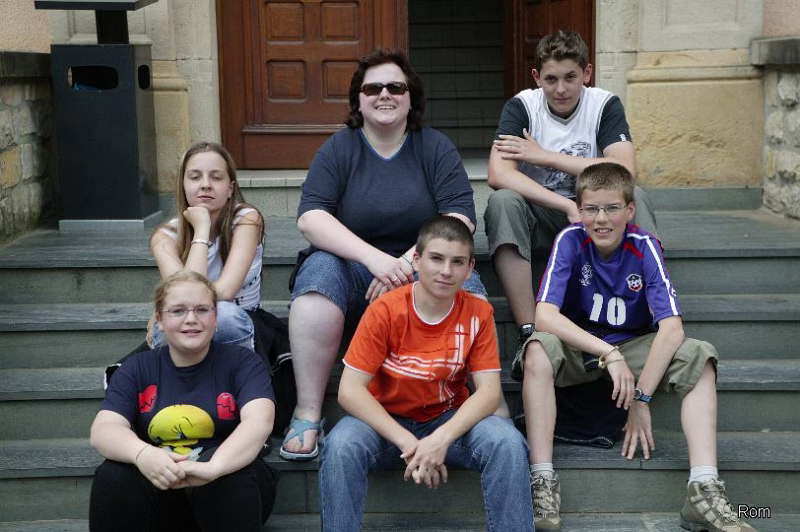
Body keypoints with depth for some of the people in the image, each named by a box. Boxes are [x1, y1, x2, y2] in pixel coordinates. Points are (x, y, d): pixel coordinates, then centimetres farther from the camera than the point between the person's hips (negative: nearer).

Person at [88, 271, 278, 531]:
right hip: (158, 492, 2)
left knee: (230, 474, -34)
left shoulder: (242, 362, 1)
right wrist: (142, 454, -32)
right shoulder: (137, 369, 8)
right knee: (114, 476, -28)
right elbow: (103, 430, -7)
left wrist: (213, 467, -39)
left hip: (228, 491, -2)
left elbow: (259, 420, -19)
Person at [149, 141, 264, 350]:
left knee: (225, 315, -36)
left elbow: (224, 292, -28)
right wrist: (201, 230, -25)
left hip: (238, 326, 0)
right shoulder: (166, 236, -12)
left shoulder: (246, 219, -16)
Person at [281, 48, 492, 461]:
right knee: (319, 269, -32)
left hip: (421, 270, 0)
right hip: (352, 270, 0)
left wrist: (406, 263, -23)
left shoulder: (435, 148, 4)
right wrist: (375, 258, -27)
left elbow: (460, 219, -8)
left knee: (467, 288, -30)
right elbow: (310, 218, -11)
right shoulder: (338, 149, 3)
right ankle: (307, 415, -31)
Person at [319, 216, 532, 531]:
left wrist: (441, 439, -31)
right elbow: (350, 390, -19)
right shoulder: (385, 311, -15)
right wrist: (408, 443, -29)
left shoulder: (478, 313, -9)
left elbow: (489, 390, -14)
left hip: (449, 420, 2)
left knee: (507, 442, -28)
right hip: (386, 422, -1)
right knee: (341, 446, -33)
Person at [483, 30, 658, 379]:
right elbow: (499, 175, -24)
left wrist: (545, 156, -21)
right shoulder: (521, 107, -8)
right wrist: (569, 207, -34)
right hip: (539, 223, -1)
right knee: (502, 202, -32)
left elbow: (624, 171, -22)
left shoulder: (605, 105, -5)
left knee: (634, 195, -28)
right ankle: (529, 334, -34)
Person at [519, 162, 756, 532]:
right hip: (578, 346, -1)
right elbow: (545, 316, -28)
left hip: (633, 347, 2)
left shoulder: (644, 247, -15)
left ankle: (704, 493, -29)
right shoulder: (570, 241, -16)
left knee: (699, 357, -23)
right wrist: (608, 353, -37)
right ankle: (542, 483, -35)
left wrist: (641, 398, -28)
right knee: (539, 349, -34)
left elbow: (671, 327, -22)